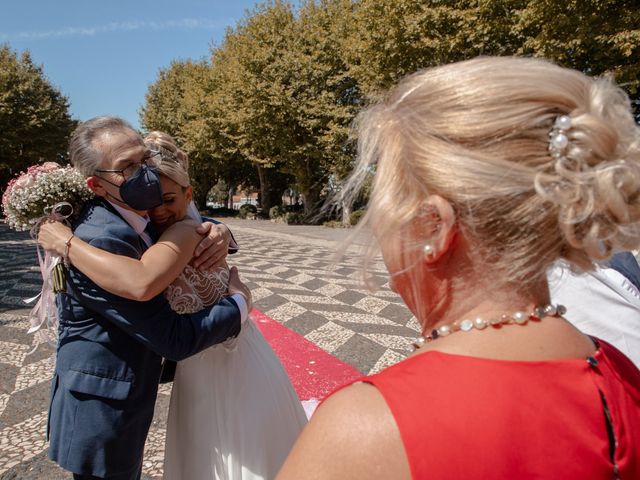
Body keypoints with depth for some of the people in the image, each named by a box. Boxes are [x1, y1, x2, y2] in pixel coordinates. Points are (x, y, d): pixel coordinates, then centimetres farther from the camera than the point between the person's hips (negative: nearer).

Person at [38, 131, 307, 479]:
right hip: (200, 373, 8)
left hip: (232, 371, -8)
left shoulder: (186, 230, -26)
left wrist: (66, 242, -33)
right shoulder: (155, 235, 3)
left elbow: (141, 283, -43)